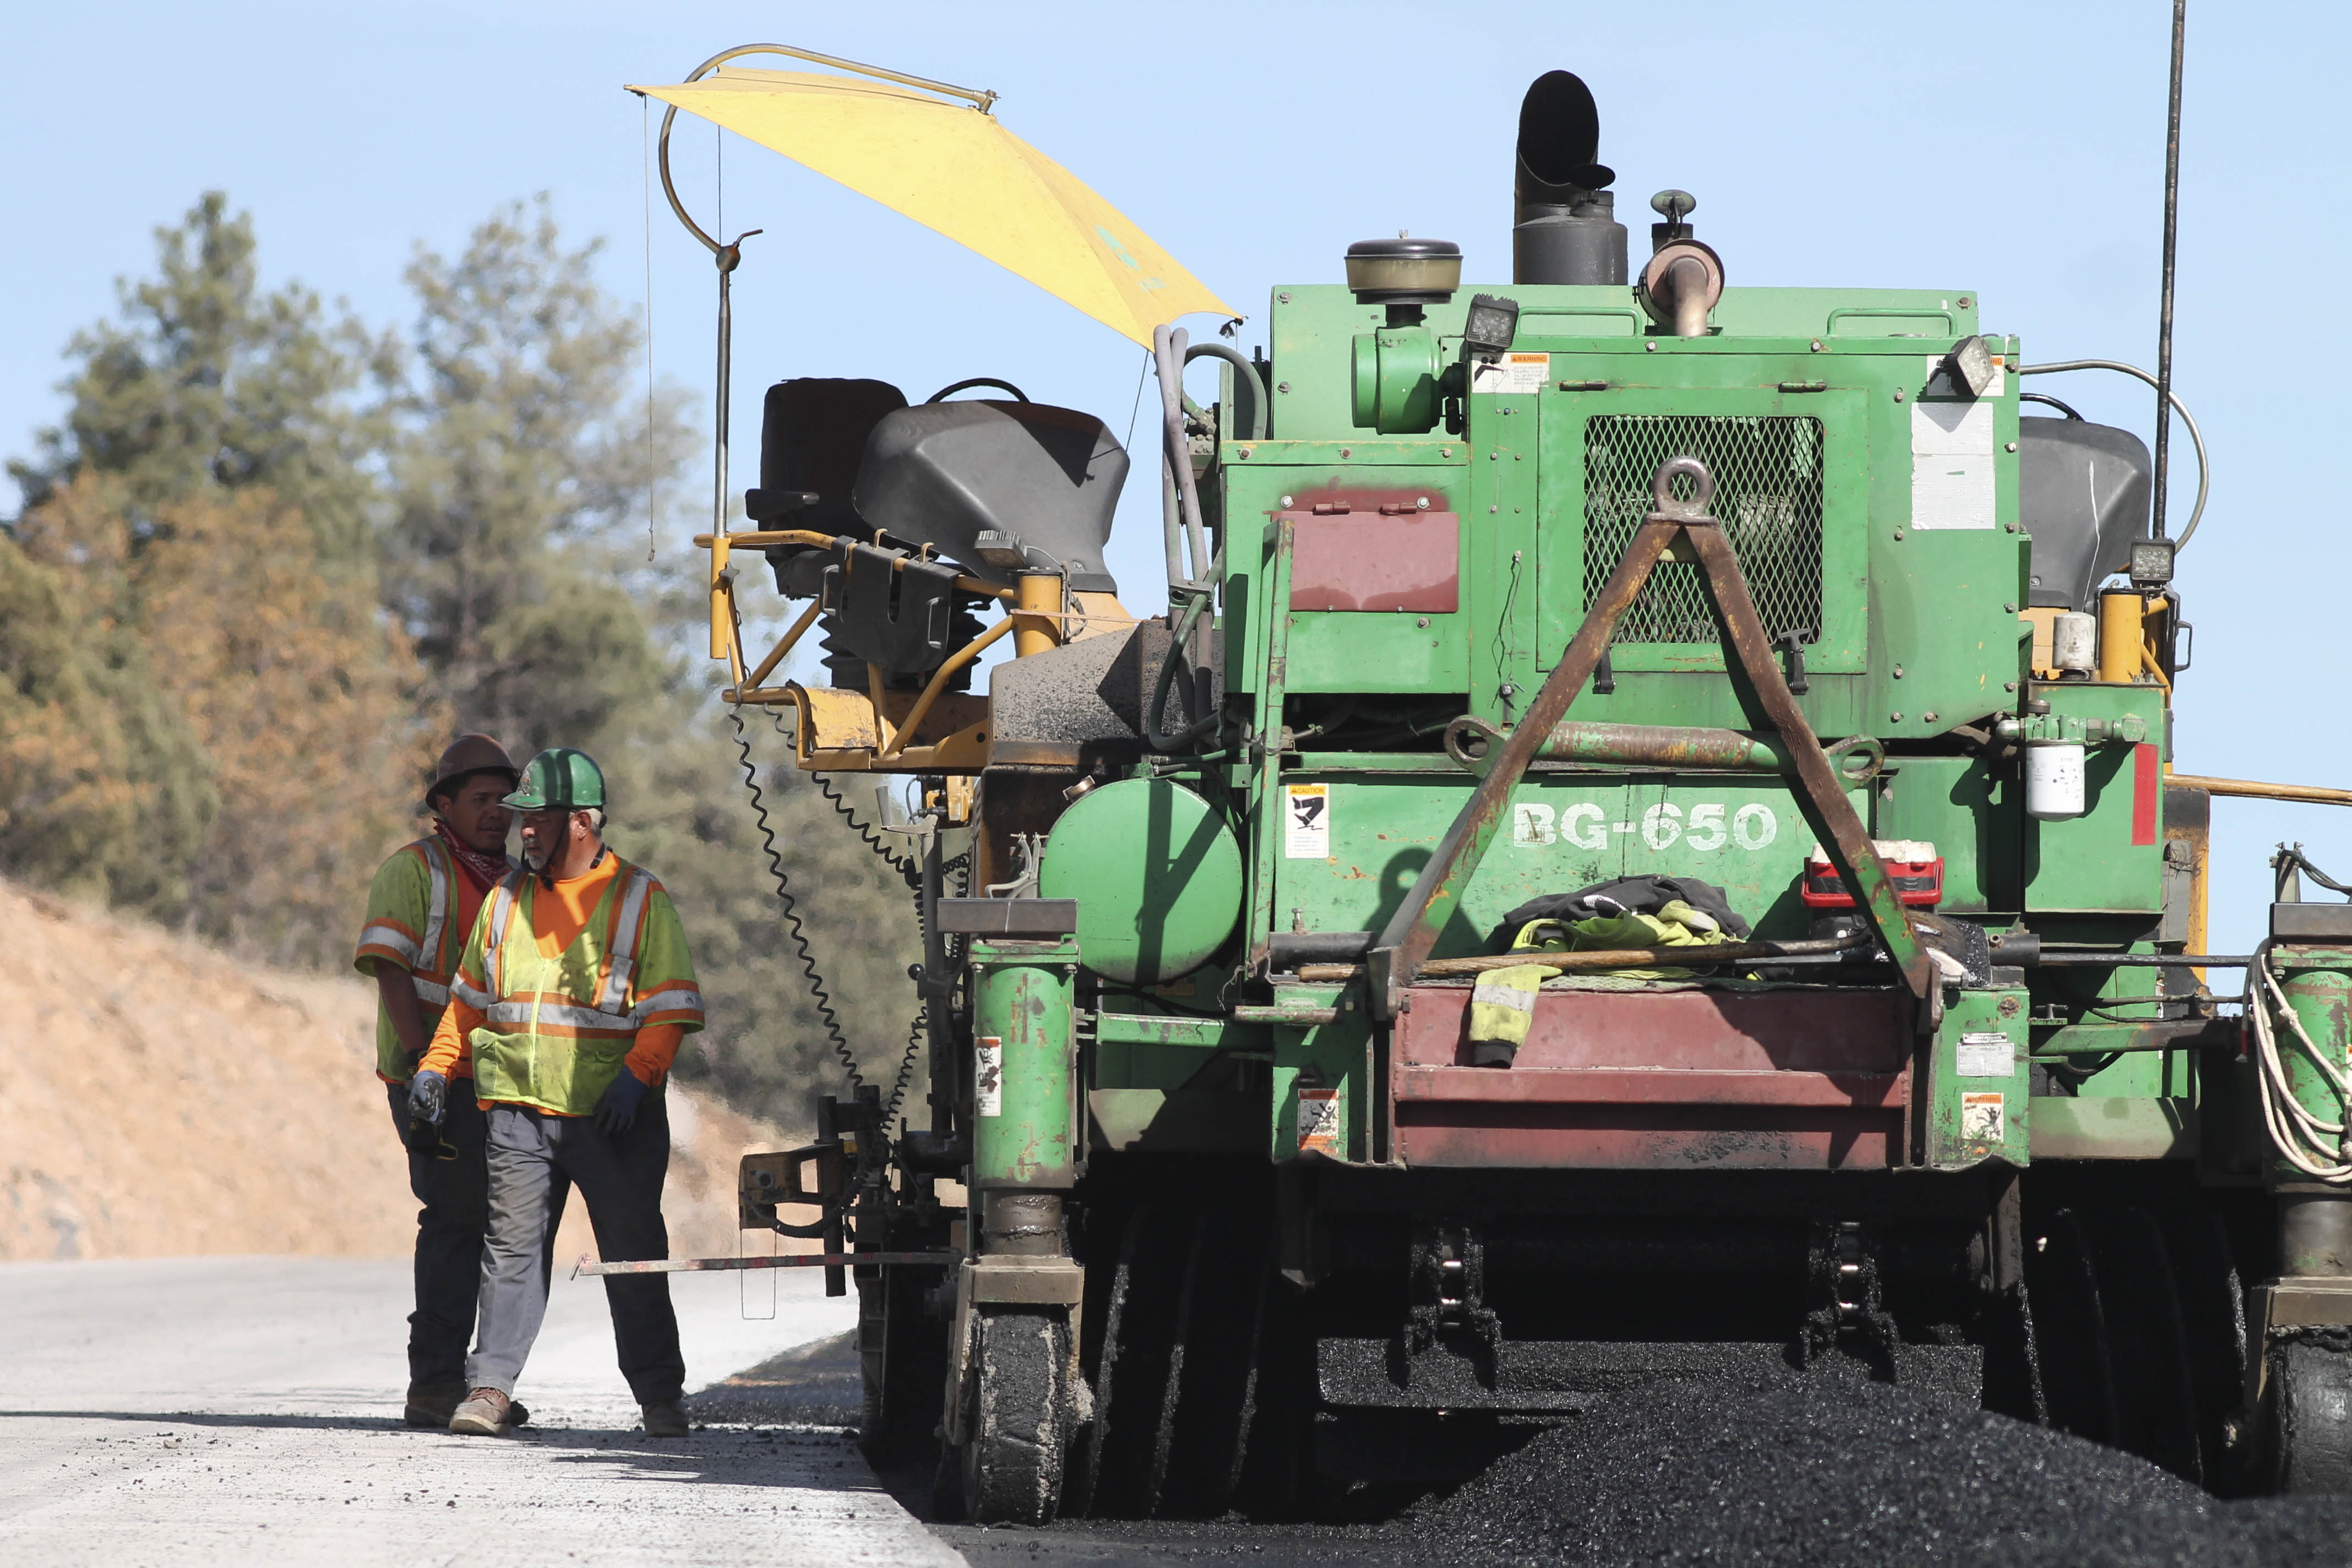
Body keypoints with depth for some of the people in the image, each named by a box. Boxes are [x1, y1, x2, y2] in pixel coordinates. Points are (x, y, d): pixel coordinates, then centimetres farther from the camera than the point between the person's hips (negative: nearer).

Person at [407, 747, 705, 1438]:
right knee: (512, 1245, -5)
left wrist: (636, 1074, -17)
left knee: (634, 1257, 4)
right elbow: (470, 999, 20)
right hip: (519, 1108, 3)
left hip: (611, 1115, -3)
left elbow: (669, 1008, -5)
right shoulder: (508, 901, 13)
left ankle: (661, 1397, 12)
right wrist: (437, 1066, 9)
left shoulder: (640, 900, 0)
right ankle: (490, 1387, -5)